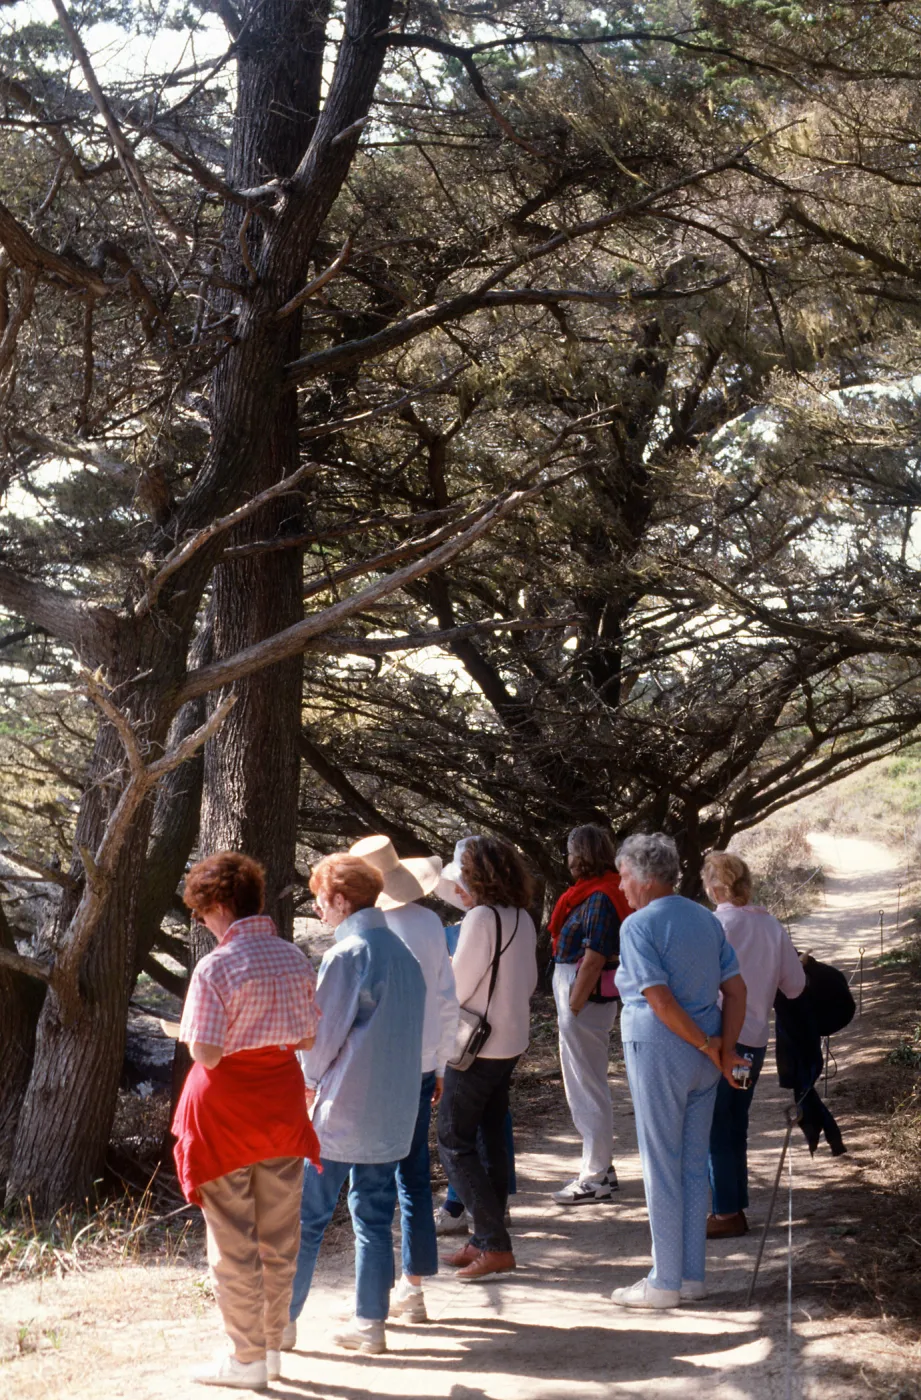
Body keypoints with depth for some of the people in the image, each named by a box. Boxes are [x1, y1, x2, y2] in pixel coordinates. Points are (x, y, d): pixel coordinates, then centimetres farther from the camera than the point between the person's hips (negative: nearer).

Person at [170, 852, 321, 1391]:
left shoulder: (216, 967, -18)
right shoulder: (295, 959, 0)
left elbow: (206, 1053, -20)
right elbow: (310, 1039, 5)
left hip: (226, 1108, -6)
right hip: (282, 1103, 6)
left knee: (233, 1243, 7)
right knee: (279, 1238, 15)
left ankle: (248, 1358, 14)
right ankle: (273, 1345, 26)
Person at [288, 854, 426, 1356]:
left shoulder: (346, 955, -15)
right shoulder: (403, 953, 8)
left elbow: (321, 1035, -11)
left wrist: (310, 1082, 9)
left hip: (342, 1112, -7)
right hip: (393, 1115, 7)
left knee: (306, 1217, 4)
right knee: (374, 1219, 12)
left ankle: (281, 1319, 10)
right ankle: (369, 1323, 15)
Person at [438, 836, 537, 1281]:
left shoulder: (481, 918, -18)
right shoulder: (523, 919, 5)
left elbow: (456, 986, -15)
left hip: (477, 1046, -8)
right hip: (511, 1042, 8)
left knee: (454, 1140, -1)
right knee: (492, 1138, 14)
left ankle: (494, 1245, -5)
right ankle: (486, 1240, 20)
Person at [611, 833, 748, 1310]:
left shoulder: (638, 926, -12)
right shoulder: (707, 919, 10)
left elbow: (661, 1001, -19)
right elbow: (736, 989, 6)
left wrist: (710, 1048, -11)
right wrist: (726, 1046, -1)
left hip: (658, 1051, -7)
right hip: (702, 1056, 7)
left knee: (662, 1167, 1)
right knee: (694, 1164, 13)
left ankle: (666, 1280, 6)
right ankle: (692, 1275, 18)